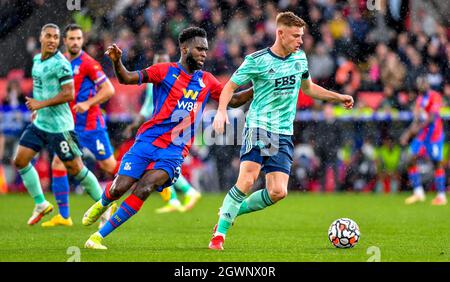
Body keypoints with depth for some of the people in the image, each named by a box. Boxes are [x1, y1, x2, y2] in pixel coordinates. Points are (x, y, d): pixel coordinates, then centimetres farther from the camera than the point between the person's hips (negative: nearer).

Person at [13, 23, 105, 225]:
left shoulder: (60, 64, -17)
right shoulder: (37, 60, 9)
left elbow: (69, 94, -23)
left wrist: (41, 104, -21)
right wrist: (36, 110, 17)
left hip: (59, 126, -8)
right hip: (39, 123, 8)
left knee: (76, 169, -3)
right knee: (20, 161, 2)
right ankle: (41, 204, 14)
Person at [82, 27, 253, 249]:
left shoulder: (206, 81, 11)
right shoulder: (166, 71, -2)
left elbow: (234, 100, 20)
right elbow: (126, 79, -5)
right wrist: (116, 61, -24)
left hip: (175, 151, 2)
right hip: (148, 140, -2)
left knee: (144, 190, -20)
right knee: (118, 189, -7)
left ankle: (99, 236, -11)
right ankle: (102, 204, 34)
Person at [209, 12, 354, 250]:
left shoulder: (300, 58, 11)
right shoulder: (256, 61, -6)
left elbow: (307, 87, 29)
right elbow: (230, 87, 0)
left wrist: (338, 97, 24)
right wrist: (221, 111, -18)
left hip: (283, 134, 5)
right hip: (258, 127, -5)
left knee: (278, 192, -8)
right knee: (247, 179, -23)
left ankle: (231, 211, 13)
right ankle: (219, 233, -13)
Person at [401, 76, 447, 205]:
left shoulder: (435, 96, -8)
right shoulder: (419, 99, 16)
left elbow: (433, 116, -19)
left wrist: (419, 126, -29)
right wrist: (408, 133, 14)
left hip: (434, 134, -7)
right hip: (421, 134, 7)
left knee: (437, 163, -4)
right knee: (411, 160, -5)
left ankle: (441, 196, 2)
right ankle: (418, 193, 0)